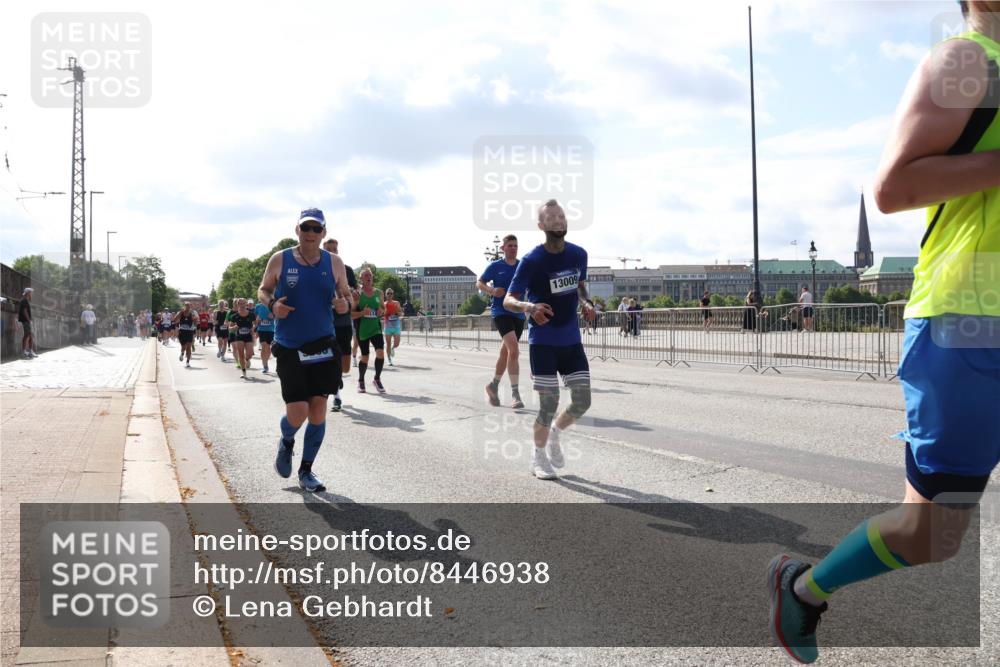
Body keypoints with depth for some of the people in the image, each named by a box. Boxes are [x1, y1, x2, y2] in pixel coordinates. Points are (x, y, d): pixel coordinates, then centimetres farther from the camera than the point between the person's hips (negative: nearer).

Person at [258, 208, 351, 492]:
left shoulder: (334, 263, 3)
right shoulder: (279, 260, -1)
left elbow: (344, 296, 12)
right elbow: (263, 290, 10)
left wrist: (344, 303, -12)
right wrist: (272, 304, -12)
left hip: (323, 346, 2)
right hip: (289, 349, -2)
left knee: (318, 410, 2)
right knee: (297, 413, -9)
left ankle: (306, 471, 18)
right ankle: (286, 442, 28)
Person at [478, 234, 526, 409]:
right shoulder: (495, 266, -1)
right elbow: (479, 283, 6)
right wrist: (492, 291, -14)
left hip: (518, 314, 5)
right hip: (500, 311, -5)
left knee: (505, 352, 15)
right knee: (514, 349, -22)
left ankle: (494, 386, 35)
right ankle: (515, 393, -20)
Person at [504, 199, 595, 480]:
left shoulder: (578, 255, 2)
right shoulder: (531, 261, -13)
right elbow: (508, 300, -12)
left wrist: (587, 302, -3)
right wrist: (529, 307, -33)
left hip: (572, 340, 5)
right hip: (543, 342, -5)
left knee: (582, 401, 3)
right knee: (549, 403, -4)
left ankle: (555, 434, 32)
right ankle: (539, 457, 19)